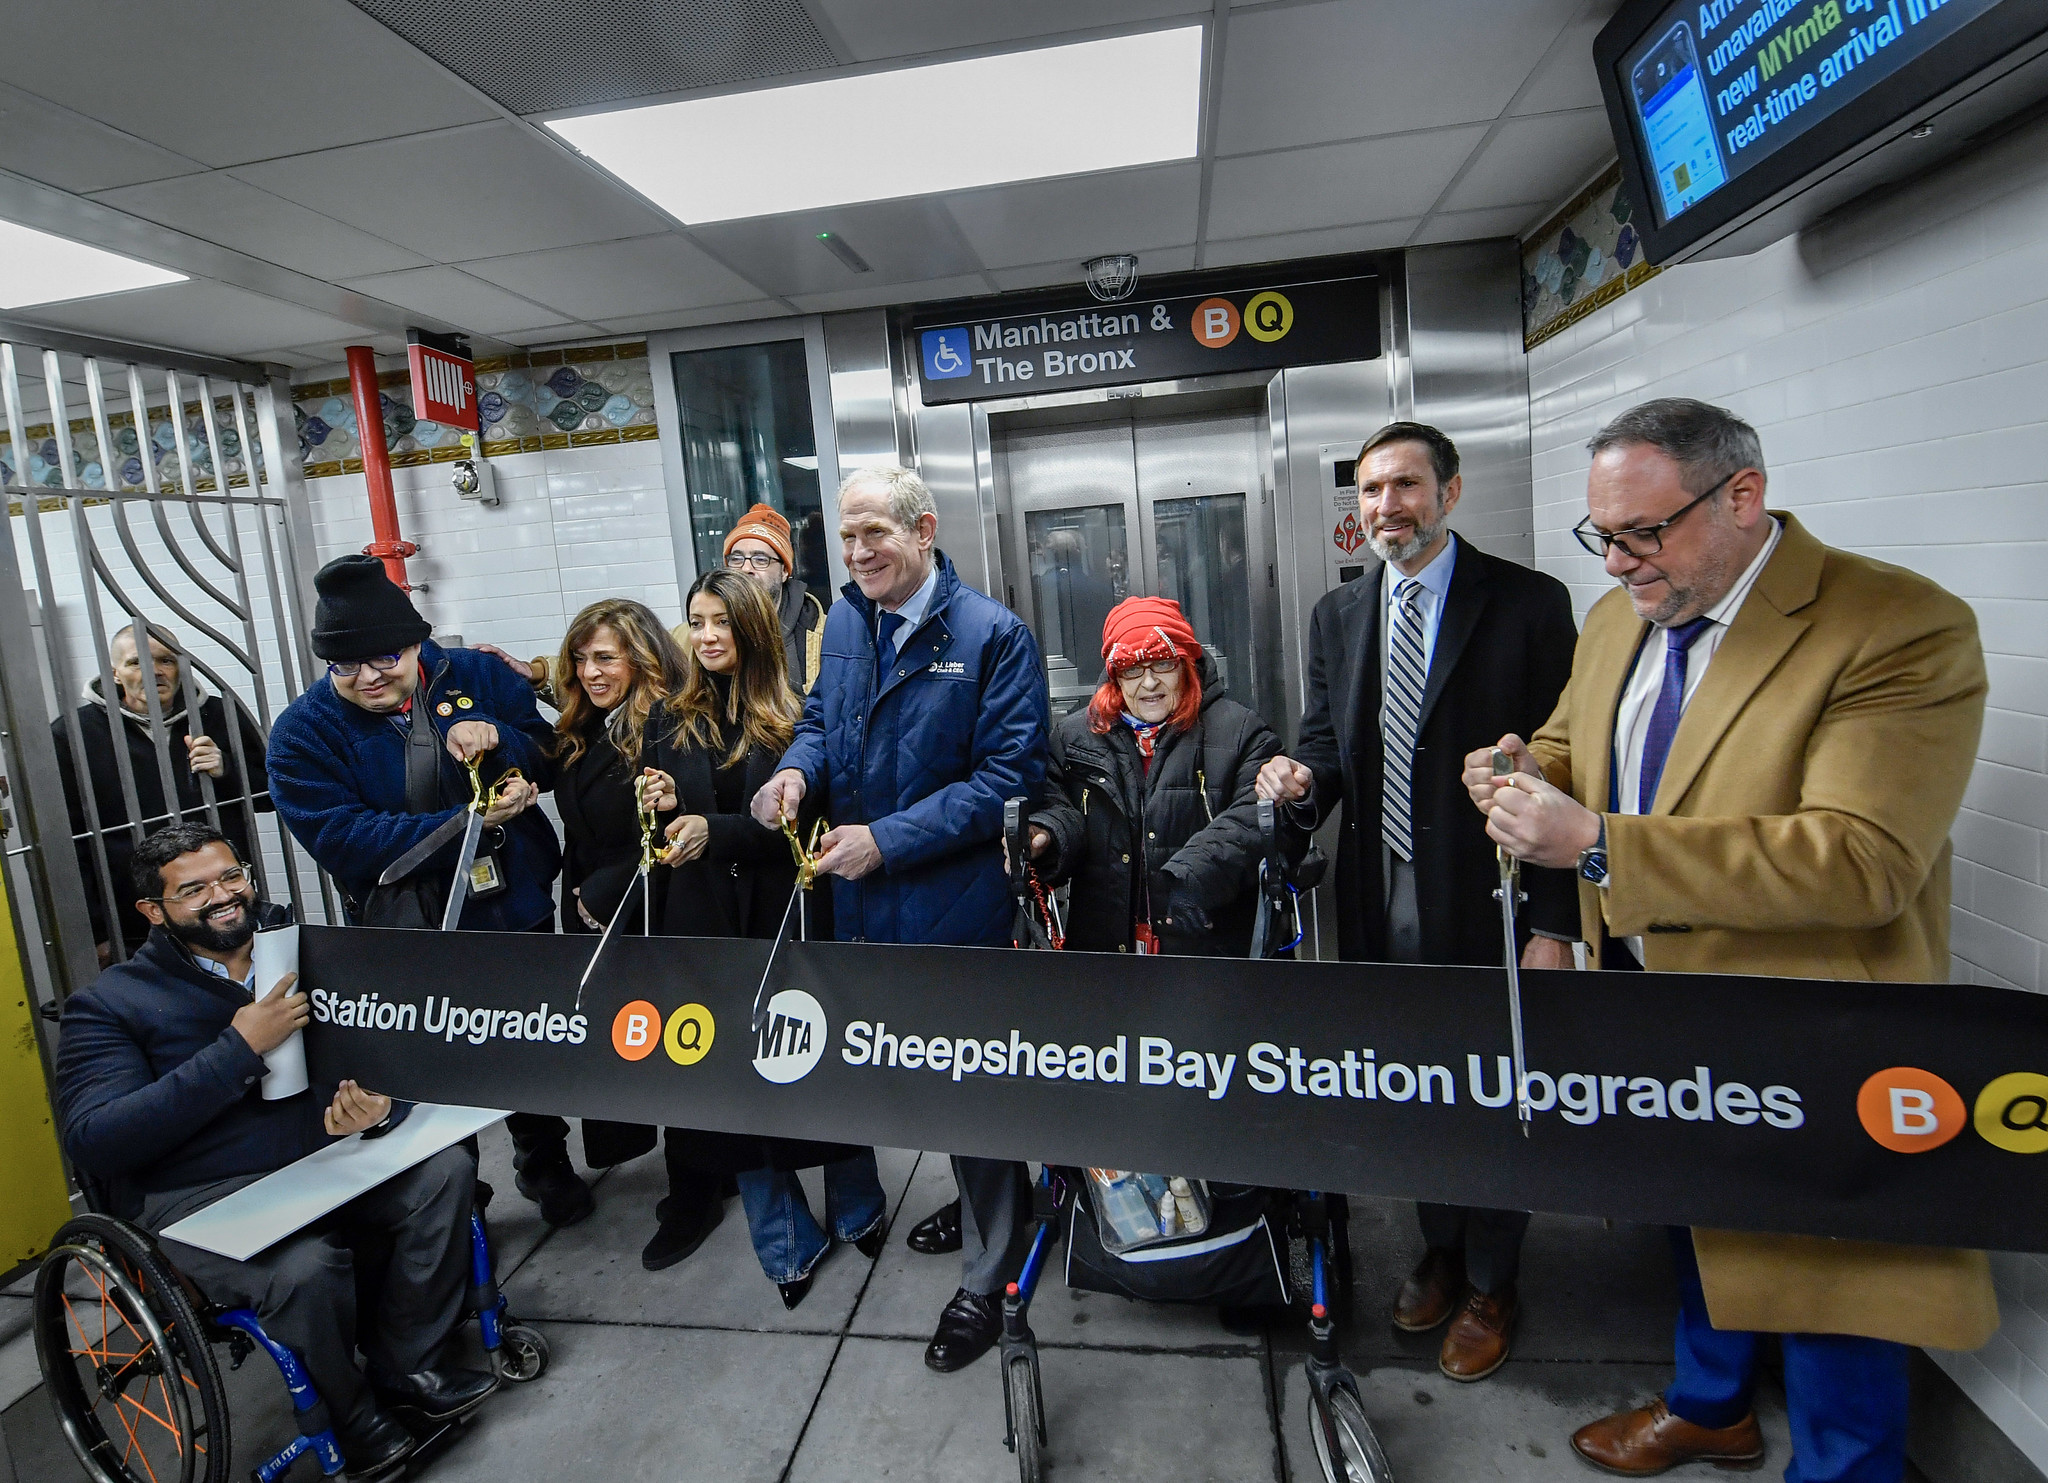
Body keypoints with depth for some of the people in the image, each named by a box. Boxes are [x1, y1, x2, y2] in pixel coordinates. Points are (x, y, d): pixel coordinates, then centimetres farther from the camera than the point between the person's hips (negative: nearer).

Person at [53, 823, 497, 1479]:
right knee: (307, 1268, -32)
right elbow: (93, 1145, -15)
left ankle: (405, 1365, 1)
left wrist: (376, 1106, -18)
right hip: (201, 1199, -4)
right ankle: (353, 1413, 0)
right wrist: (239, 1049, -23)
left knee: (446, 1168, -20)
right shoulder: (109, 1004, -1)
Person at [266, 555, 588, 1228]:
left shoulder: (475, 675, -5)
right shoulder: (304, 731, -11)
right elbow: (340, 837, -22)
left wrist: (498, 740, -24)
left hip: (518, 905, 3)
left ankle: (546, 1166, 45)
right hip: (413, 933, -2)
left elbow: (549, 751, -2)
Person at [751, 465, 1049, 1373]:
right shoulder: (843, 621, 7)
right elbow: (821, 716, 18)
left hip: (954, 902, -6)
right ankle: (993, 1202, 47)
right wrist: (797, 768, -6)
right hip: (862, 898, 7)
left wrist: (886, 839, -21)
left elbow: (1009, 776, -17)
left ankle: (987, 1279, 29)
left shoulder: (992, 635, -13)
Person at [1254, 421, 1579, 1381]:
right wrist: (1303, 781, -15)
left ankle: (1490, 1286, 37)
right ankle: (1440, 1251, 44)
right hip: (1381, 901, 4)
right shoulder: (1337, 616, 7)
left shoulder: (1528, 603, -7)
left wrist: (1553, 923, -13)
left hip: (1485, 902, -4)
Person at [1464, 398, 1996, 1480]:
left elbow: (1861, 860, -29)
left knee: (1823, 1267, 11)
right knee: (1697, 1225, 26)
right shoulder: (1616, 621, 3)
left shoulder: (1906, 629, -20)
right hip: (1653, 1014, 7)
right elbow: (1573, 745, 16)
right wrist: (1530, 771, -9)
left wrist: (1595, 845, -33)